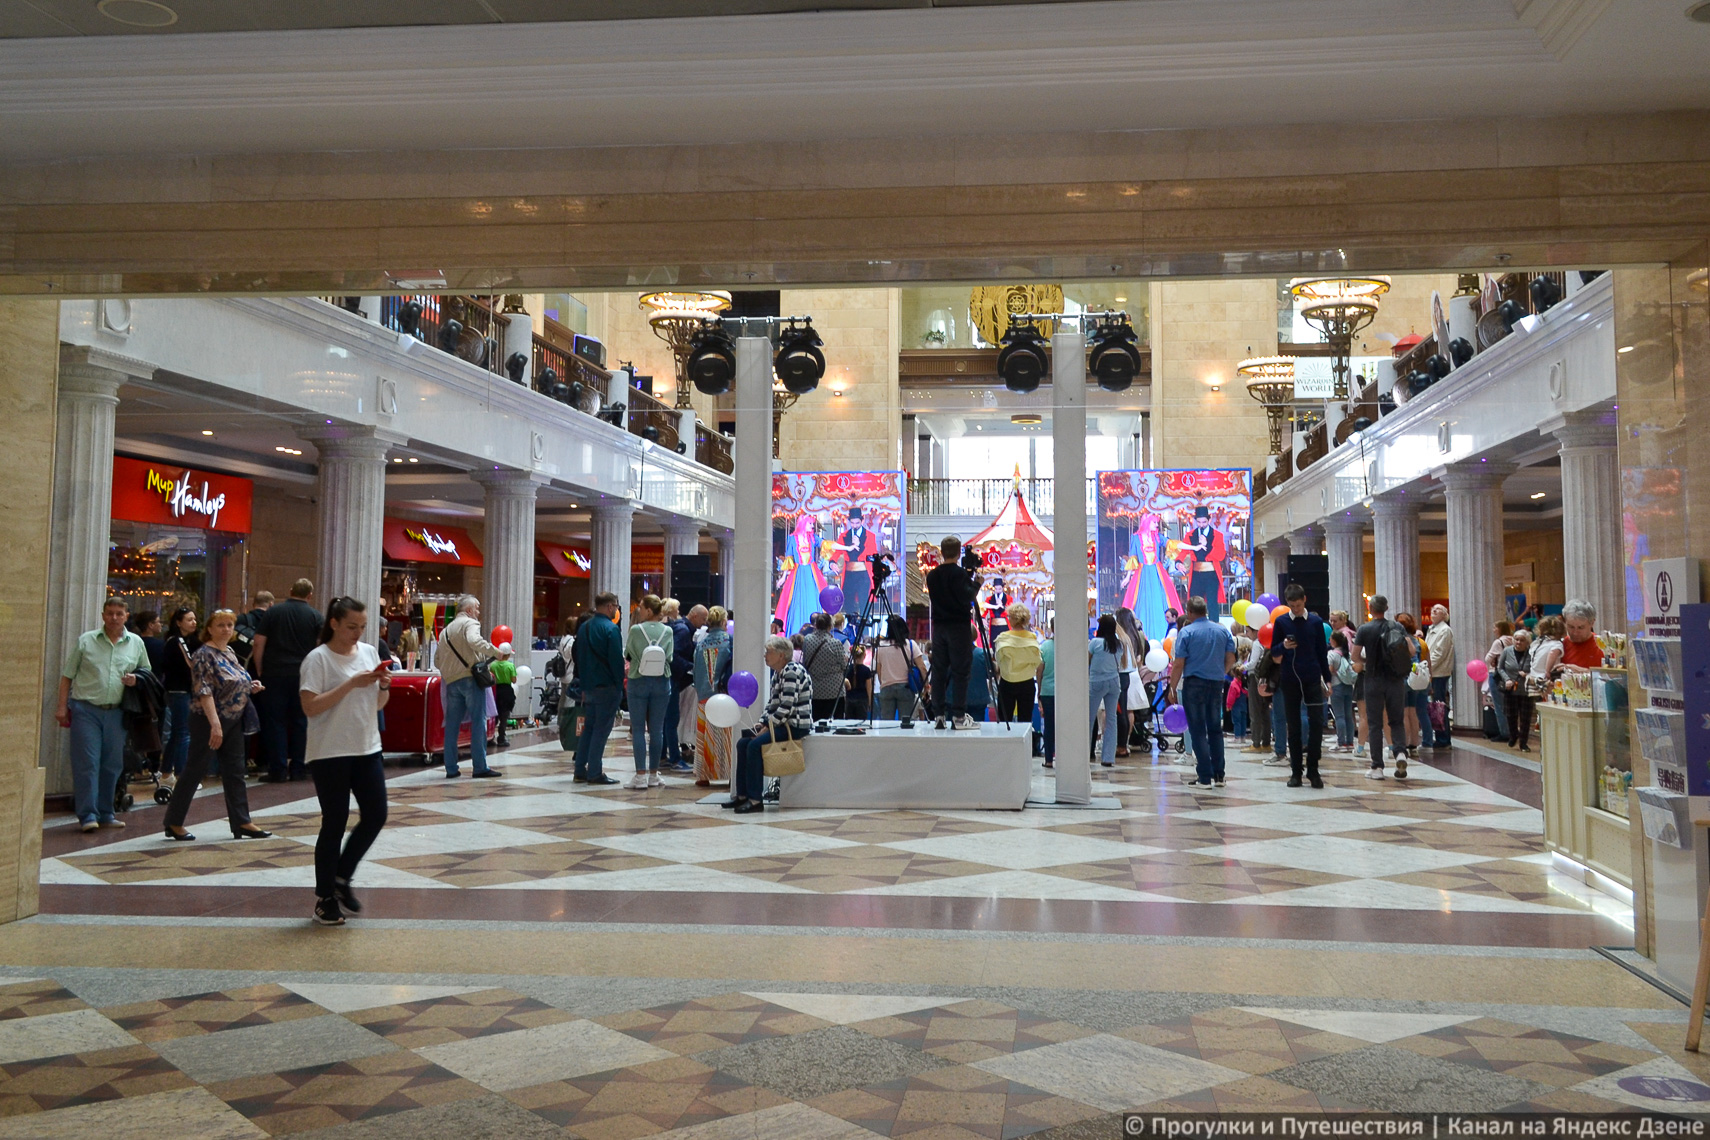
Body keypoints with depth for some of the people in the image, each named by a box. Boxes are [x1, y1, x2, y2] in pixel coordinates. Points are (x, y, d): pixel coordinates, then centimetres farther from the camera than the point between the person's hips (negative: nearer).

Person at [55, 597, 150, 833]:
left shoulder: (136, 643, 9)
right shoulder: (86, 641, 3)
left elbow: (147, 672, 19)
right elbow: (67, 676, 4)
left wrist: (136, 679, -4)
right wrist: (62, 706, -2)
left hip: (116, 712, 3)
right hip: (86, 709, -3)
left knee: (112, 764, 8)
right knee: (87, 763, -5)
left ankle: (105, 813, 17)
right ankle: (87, 814, -2)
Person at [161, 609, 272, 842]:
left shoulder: (230, 652, 11)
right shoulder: (204, 655, -14)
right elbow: (204, 691, -21)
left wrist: (250, 687, 4)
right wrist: (215, 724, -27)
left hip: (234, 721, 8)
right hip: (209, 721, -8)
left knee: (235, 771, 8)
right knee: (195, 770, 0)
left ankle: (241, 822, 12)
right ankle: (174, 823, 11)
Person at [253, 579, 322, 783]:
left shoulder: (273, 612, 2)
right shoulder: (315, 615, 1)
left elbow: (259, 643, -1)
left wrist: (259, 670, 7)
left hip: (275, 674, -1)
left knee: (275, 722, 4)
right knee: (300, 721, 9)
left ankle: (278, 770, 2)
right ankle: (298, 769, 11)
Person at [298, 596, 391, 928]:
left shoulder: (369, 652, 9)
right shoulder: (318, 659, -9)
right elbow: (310, 707, -19)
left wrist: (384, 687, -7)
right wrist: (351, 684, -23)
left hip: (367, 749, 6)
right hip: (330, 753, -6)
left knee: (375, 816, 3)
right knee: (335, 824, 1)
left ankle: (341, 878, 24)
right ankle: (324, 898, 16)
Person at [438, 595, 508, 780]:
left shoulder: (446, 630, 22)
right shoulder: (470, 623, -2)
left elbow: (437, 661, 19)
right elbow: (474, 641, -24)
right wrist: (497, 653, -23)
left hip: (451, 681, 7)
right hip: (470, 678, -7)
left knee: (452, 725, 8)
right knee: (478, 722, -4)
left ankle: (451, 768, 9)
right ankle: (480, 767, -6)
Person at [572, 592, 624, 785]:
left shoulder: (584, 627, 13)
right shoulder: (610, 628, -13)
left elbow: (579, 658, 17)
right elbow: (617, 660, -15)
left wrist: (584, 685, 19)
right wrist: (620, 685, -7)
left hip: (589, 687, 8)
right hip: (607, 687, -8)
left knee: (588, 728, 13)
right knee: (601, 730, -3)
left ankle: (580, 772, 13)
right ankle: (594, 773, -2)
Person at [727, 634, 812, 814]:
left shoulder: (791, 672, -17)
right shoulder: (777, 673, 15)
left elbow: (786, 707, -22)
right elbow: (772, 703, 19)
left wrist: (767, 727, -17)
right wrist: (763, 723, 4)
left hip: (796, 726, -10)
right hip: (782, 724, 10)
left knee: (755, 745, -22)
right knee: (742, 743, 3)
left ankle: (755, 800, -18)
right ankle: (742, 795, 6)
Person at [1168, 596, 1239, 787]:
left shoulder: (1186, 632, -9)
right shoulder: (1223, 631, 5)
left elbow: (1178, 664, -11)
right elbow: (1231, 660, 8)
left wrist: (1172, 688, -4)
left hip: (1194, 684, -5)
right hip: (1217, 685, 5)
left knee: (1198, 731, 0)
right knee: (1215, 729, 13)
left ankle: (1205, 777, -1)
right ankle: (1219, 775, 13)